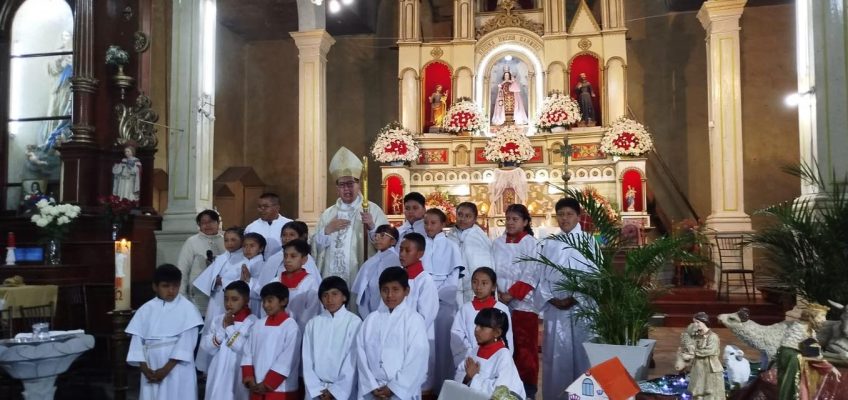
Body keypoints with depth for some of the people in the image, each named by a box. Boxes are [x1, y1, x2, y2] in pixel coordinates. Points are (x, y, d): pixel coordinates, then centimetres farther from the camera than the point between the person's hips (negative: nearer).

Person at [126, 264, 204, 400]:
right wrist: (145, 369, -6)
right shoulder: (146, 309, 7)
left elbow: (186, 342, -9)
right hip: (152, 370, 3)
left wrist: (166, 369, -13)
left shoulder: (187, 308, -3)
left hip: (178, 371, -3)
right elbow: (137, 340, 5)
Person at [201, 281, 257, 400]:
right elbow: (206, 347, 3)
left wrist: (230, 328, -14)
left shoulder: (252, 322, -10)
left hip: (239, 376, -5)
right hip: (218, 375, 5)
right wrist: (222, 330, -11)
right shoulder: (217, 320, 7)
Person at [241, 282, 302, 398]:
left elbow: (287, 361, -13)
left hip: (280, 390, -6)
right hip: (257, 389, 6)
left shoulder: (290, 326, -9)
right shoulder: (258, 324, 9)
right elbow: (248, 353, 8)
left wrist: (267, 384, -13)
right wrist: (249, 379, -4)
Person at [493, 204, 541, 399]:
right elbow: (492, 270, 8)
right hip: (500, 301, 4)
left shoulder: (530, 243, -3)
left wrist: (512, 294, -13)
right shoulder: (498, 243, 9)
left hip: (522, 302, -4)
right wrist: (497, 292, -5)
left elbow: (530, 274, -9)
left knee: (524, 346, -1)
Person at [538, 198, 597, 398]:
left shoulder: (588, 241, 2)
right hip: (554, 307, 2)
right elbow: (542, 275, 8)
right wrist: (550, 298, -6)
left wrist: (574, 298, -13)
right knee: (556, 352, 4)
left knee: (581, 351, 0)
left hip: (581, 306, -2)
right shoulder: (548, 243, 11)